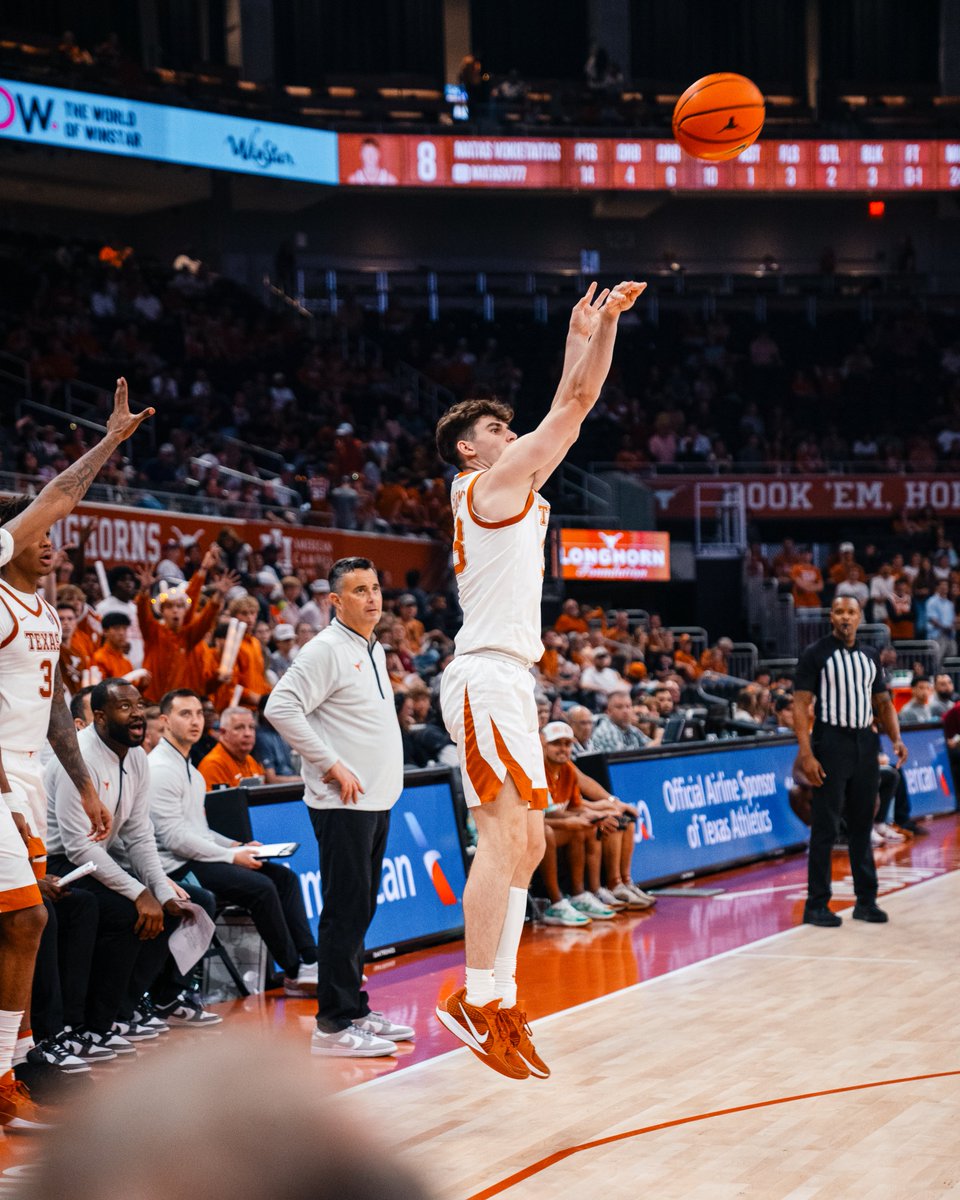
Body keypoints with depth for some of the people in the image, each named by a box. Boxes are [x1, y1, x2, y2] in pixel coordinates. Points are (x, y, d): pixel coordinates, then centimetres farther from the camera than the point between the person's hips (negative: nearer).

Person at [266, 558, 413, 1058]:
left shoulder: (375, 650, 16)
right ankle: (334, 1025, -3)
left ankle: (355, 1011, 21)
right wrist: (332, 765, -19)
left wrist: (382, 778, 14)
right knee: (345, 912, -7)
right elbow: (280, 707, -21)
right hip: (343, 804, -9)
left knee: (360, 911, 13)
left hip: (377, 800, 9)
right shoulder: (326, 650, -12)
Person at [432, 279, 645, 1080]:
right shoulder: (490, 483, -3)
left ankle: (501, 1000, 8)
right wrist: (604, 326, 2)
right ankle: (477, 999, -15)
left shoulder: (513, 489, 22)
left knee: (524, 842, 8)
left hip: (507, 679, 10)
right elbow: (575, 405, -4)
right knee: (506, 835, -15)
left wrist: (582, 338, 26)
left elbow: (569, 412, 27)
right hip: (488, 676, -10)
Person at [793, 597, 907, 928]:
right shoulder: (815, 654, -4)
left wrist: (896, 739, 0)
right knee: (824, 828, -4)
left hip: (865, 744, 5)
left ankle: (866, 901, 16)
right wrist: (806, 754, -17)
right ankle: (817, 906, 1)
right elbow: (801, 705, -9)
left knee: (862, 826, 10)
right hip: (831, 743, -5)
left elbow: (883, 702, 17)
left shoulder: (870, 656, 12)